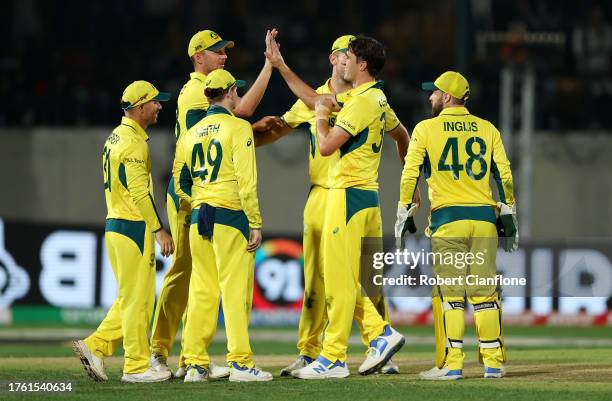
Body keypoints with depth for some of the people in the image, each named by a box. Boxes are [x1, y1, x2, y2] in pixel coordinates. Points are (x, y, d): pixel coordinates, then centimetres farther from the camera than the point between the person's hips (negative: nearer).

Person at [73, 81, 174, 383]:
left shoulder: (115, 138, 16)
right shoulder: (133, 142, -15)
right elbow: (140, 193, -20)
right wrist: (159, 230, -18)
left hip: (114, 225, 10)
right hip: (134, 226, -10)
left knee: (131, 299, 14)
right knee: (138, 299, -4)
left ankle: (95, 346, 8)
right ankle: (136, 366, 0)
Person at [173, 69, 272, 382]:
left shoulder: (192, 133, 13)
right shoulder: (238, 127, -5)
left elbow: (180, 184, 13)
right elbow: (246, 180, -12)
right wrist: (255, 223, -11)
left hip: (198, 218, 6)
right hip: (231, 217, -6)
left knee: (201, 292, 8)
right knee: (235, 291, -5)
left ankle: (195, 365, 8)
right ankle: (240, 364, -8)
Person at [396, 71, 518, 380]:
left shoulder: (426, 129, 3)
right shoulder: (488, 129, 10)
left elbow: (410, 174, 1)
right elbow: (505, 175, 7)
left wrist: (403, 215, 6)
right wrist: (509, 217, 10)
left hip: (447, 218, -3)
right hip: (484, 219, 3)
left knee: (450, 293, -1)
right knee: (484, 292, 6)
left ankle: (452, 364, -4)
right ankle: (493, 363, 4)